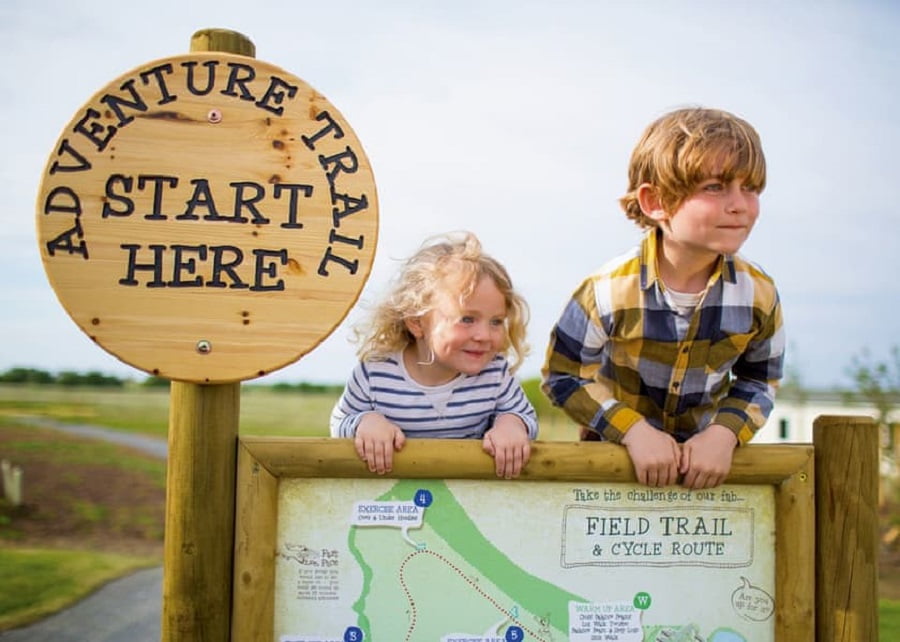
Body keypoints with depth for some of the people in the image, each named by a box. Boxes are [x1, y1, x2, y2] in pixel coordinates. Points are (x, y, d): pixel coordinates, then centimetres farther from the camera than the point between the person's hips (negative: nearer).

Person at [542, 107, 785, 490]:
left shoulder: (758, 294, -12)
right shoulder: (609, 291, -22)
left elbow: (760, 380, 3)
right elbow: (562, 375, -13)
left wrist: (724, 433, -15)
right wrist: (633, 430, -21)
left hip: (706, 458, 2)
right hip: (614, 451, -2)